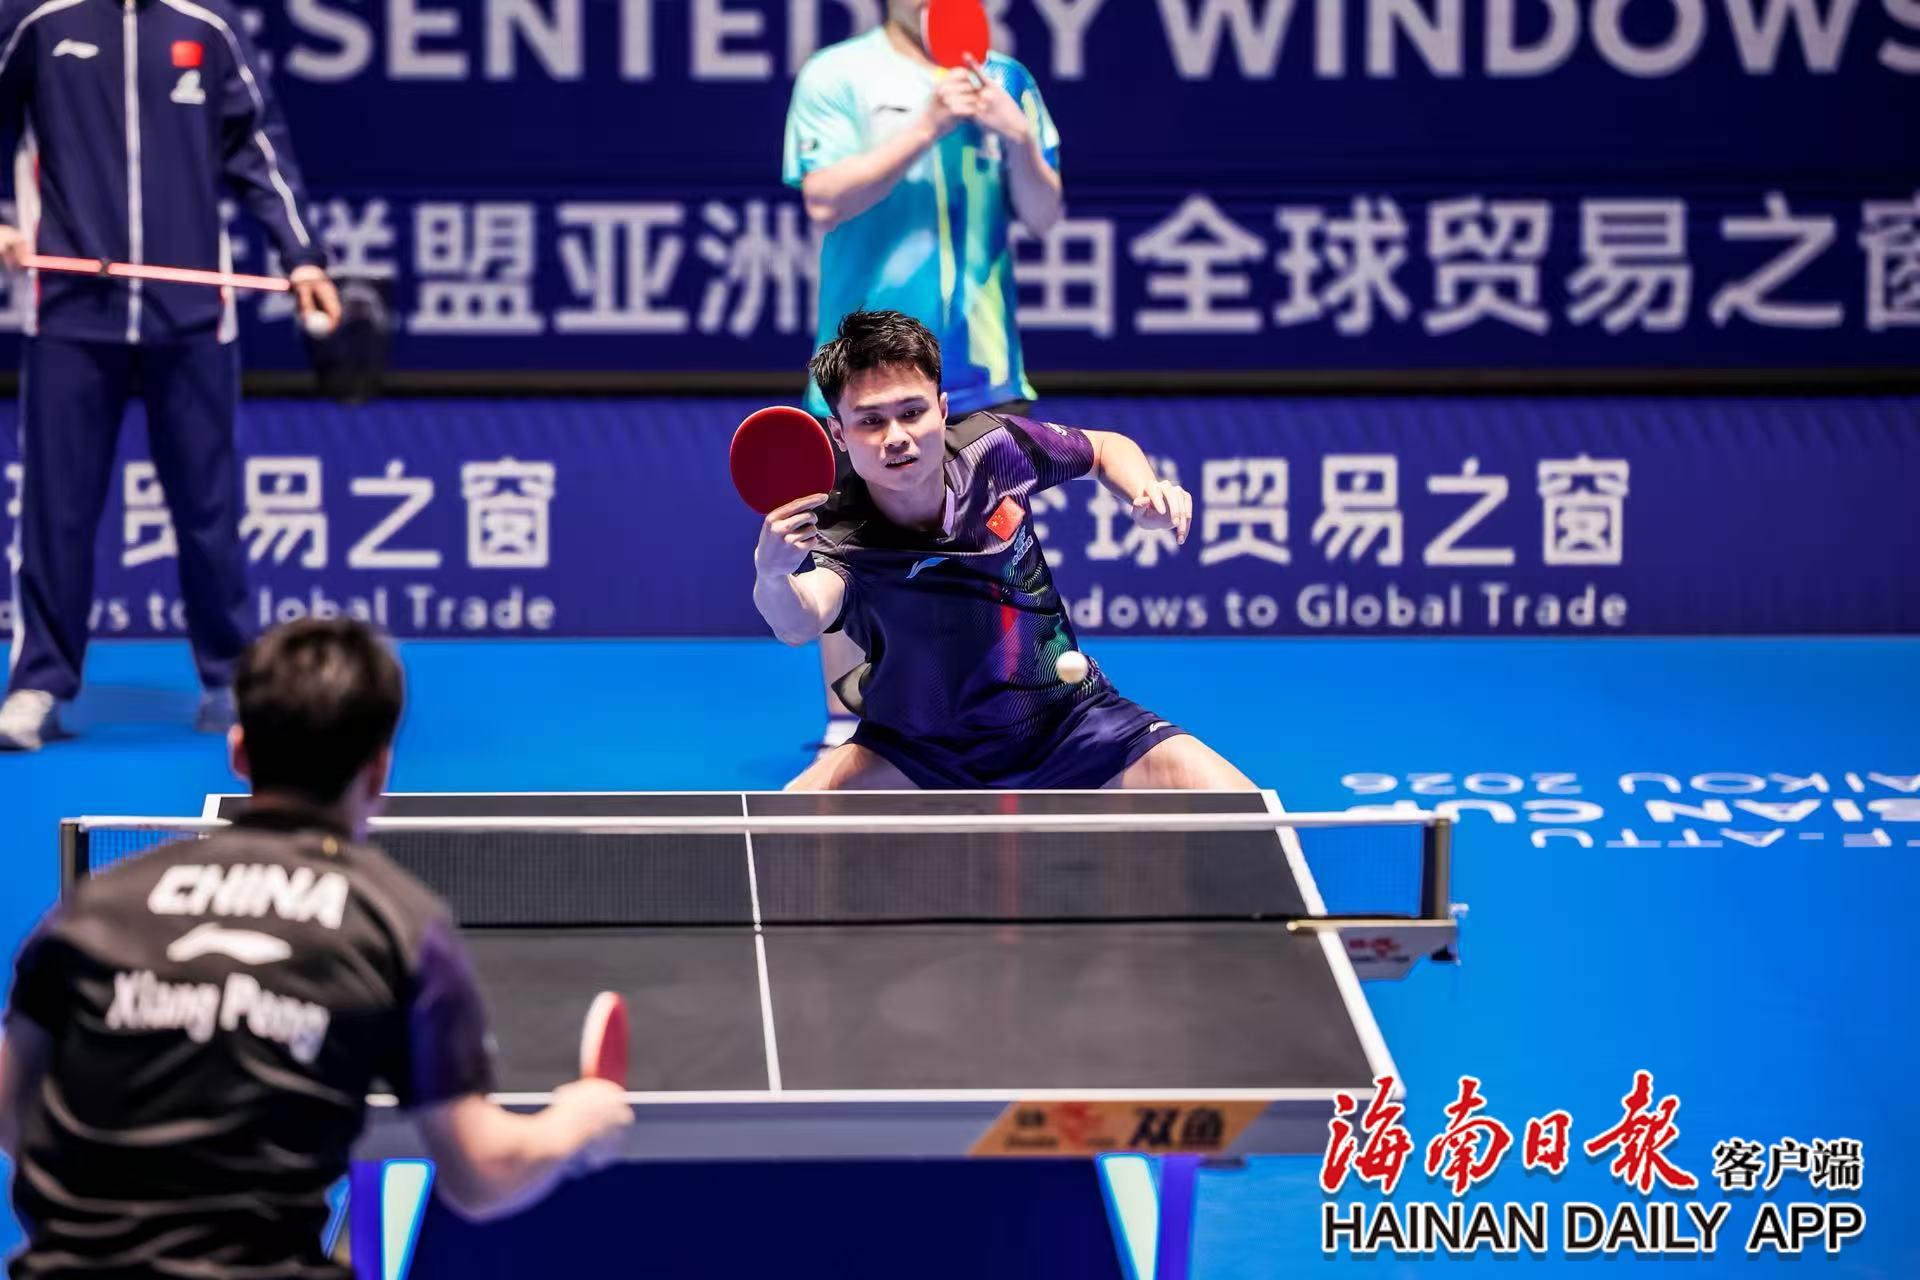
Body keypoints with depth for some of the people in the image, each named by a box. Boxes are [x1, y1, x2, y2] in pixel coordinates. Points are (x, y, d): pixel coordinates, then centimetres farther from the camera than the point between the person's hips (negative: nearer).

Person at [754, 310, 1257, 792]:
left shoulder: (993, 445, -16)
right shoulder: (836, 535, -26)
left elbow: (1105, 447, 6)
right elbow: (799, 624, -49)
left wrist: (1146, 493, -16)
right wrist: (771, 575, -72)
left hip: (1068, 722, 2)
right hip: (920, 754, -2)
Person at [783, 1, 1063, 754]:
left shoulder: (1005, 82, 8)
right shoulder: (835, 77, -3)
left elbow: (1042, 217, 6)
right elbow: (825, 202, -14)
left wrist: (1019, 140, -13)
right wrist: (926, 126, -20)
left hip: (982, 368, 3)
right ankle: (846, 733, 14)